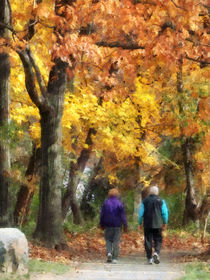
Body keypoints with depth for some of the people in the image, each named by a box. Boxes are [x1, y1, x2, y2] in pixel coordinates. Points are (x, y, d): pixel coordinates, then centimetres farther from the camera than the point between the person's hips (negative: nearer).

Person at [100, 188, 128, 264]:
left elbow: (102, 215, 6)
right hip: (117, 226, -1)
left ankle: (109, 252, -14)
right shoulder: (119, 203, -4)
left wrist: (102, 225, 17)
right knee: (116, 242, 2)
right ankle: (115, 258, -1)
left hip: (108, 226, 1)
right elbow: (123, 215, -5)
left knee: (108, 240, 11)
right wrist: (125, 226, 0)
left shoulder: (105, 203, 2)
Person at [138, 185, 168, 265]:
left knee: (148, 241, 6)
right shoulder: (161, 201, -1)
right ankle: (156, 252, -17)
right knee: (158, 240, 8)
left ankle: (149, 258, 4)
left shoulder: (145, 201, 1)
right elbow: (165, 213, -2)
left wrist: (140, 223, 10)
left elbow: (141, 213, 0)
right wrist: (165, 223, 11)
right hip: (158, 225, -1)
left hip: (147, 225, 1)